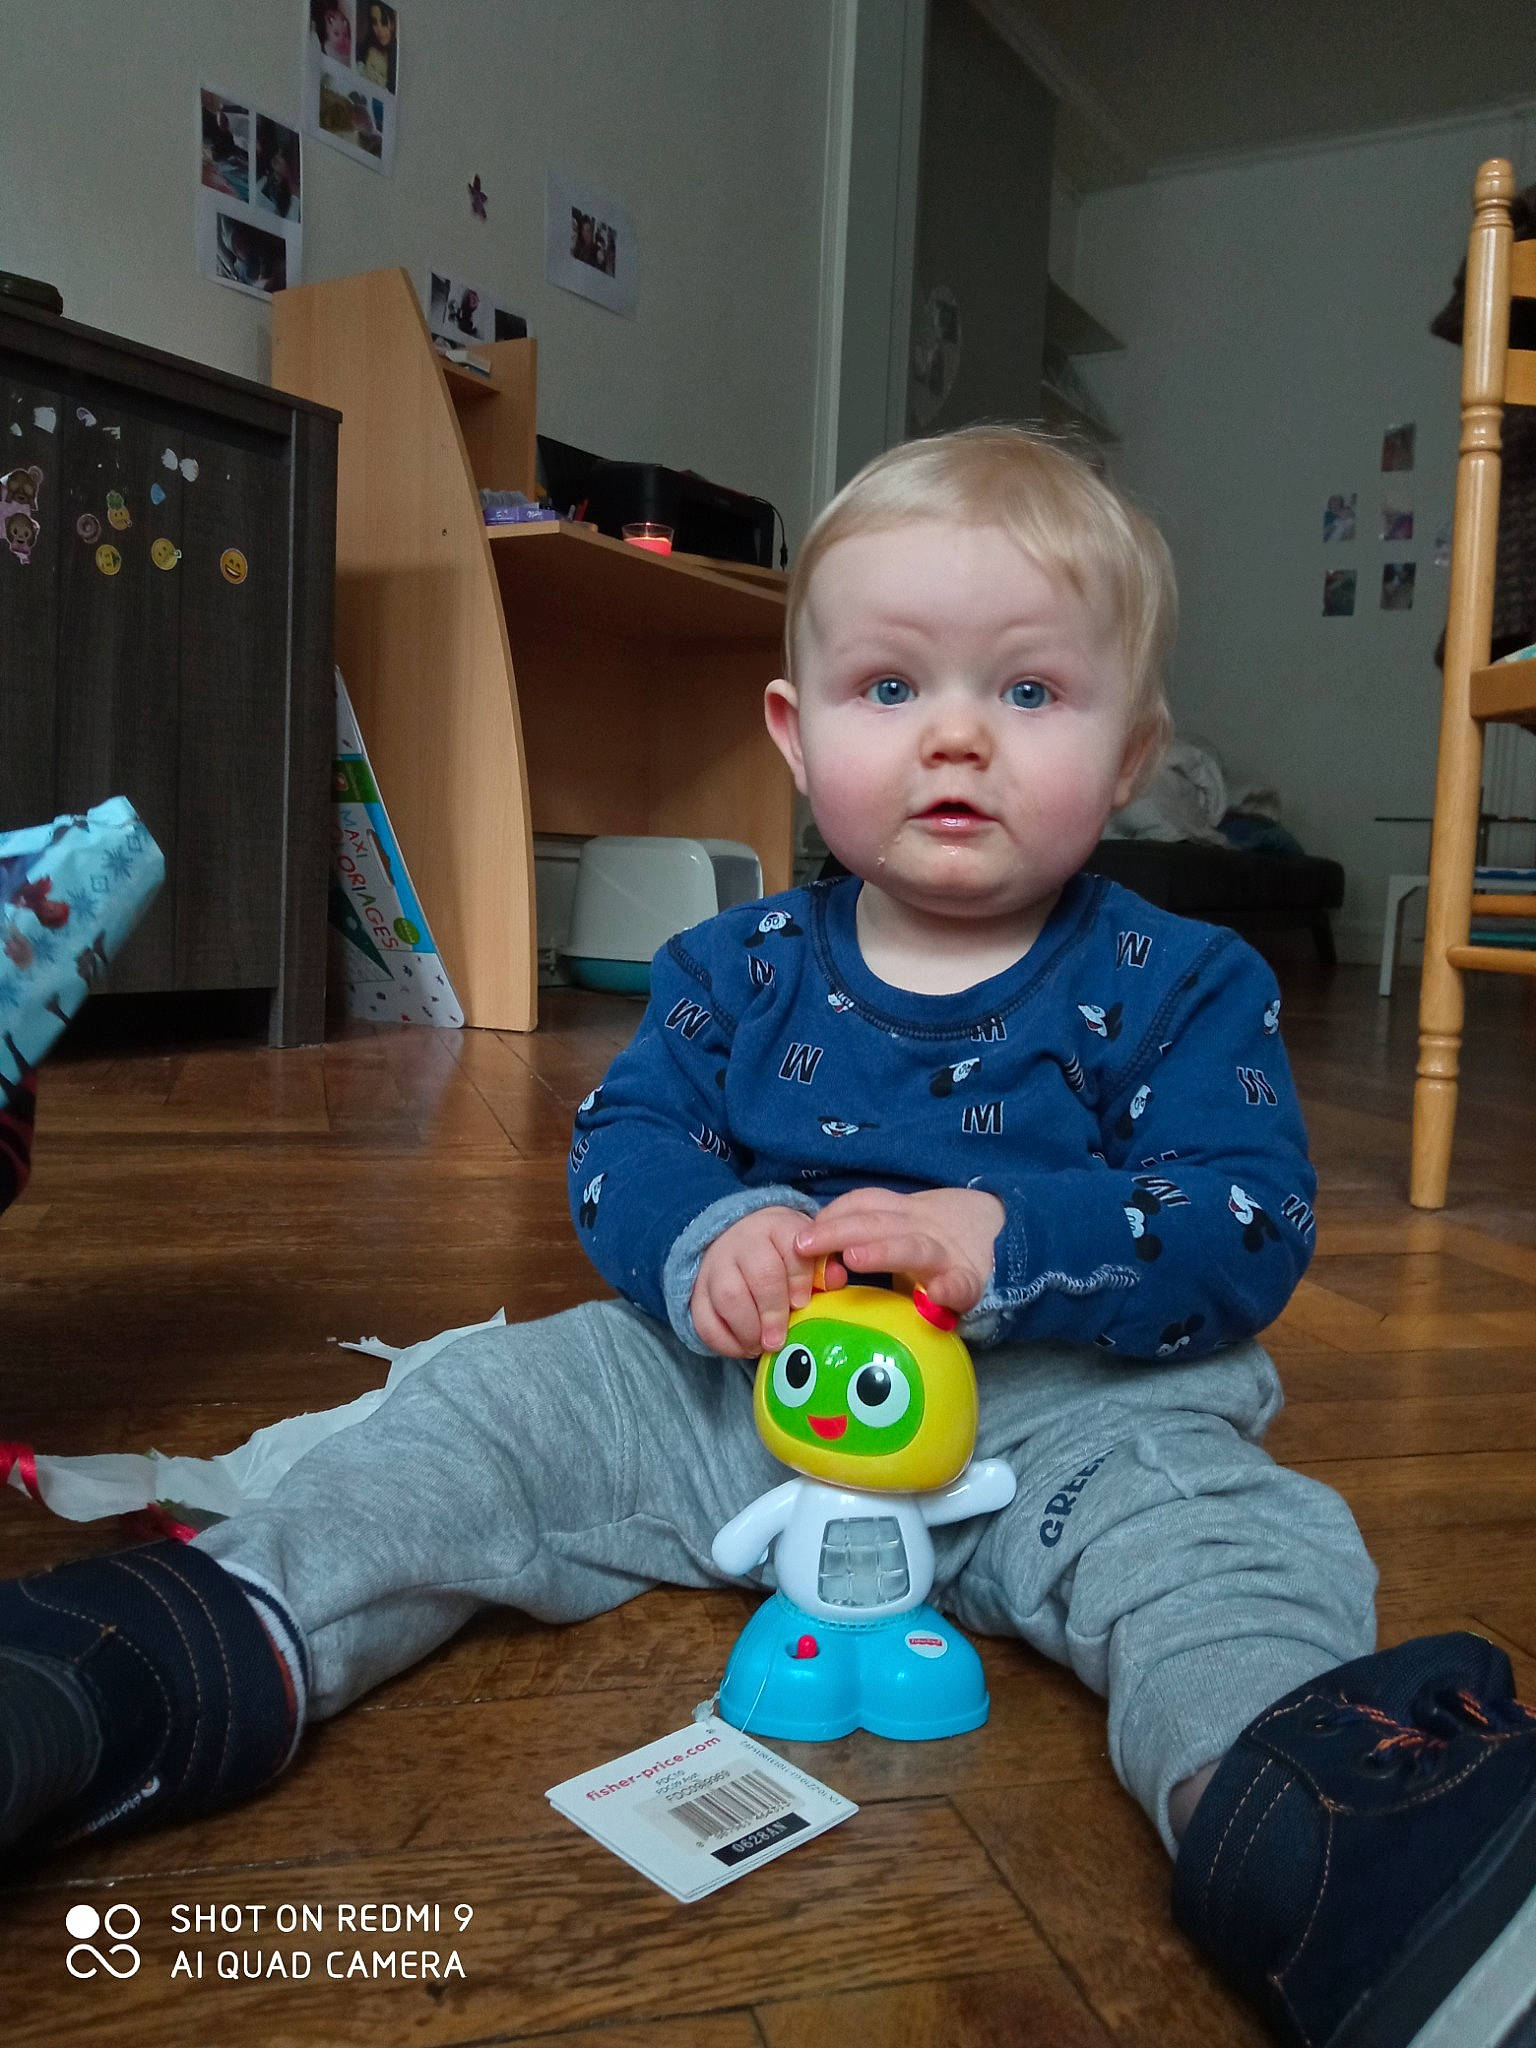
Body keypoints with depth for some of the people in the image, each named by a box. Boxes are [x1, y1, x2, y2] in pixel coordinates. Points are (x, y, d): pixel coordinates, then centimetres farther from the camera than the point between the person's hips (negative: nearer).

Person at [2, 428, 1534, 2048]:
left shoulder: (1180, 988, -3)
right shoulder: (739, 972, 5)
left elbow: (1248, 1232, -12)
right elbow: (619, 1150, 3)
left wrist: (1004, 1242, -29)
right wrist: (709, 1240, -21)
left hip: (1069, 1412, -2)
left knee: (1219, 1525, -31)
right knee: (505, 1400, -10)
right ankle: (221, 1638, -19)